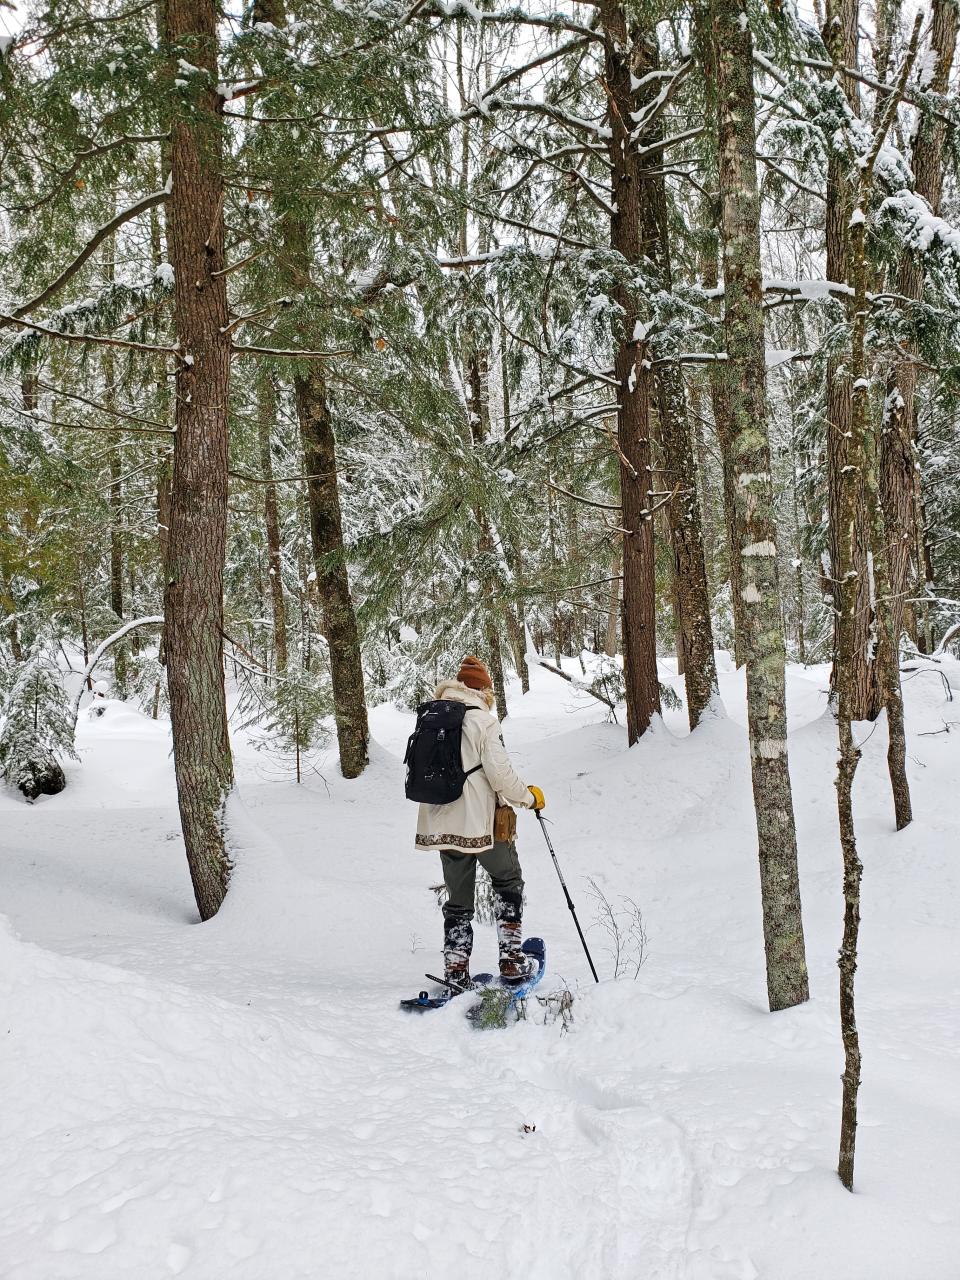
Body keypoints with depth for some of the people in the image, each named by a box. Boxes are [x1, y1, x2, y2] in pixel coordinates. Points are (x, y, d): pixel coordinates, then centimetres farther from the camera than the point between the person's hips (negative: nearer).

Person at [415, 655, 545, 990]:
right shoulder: (482, 720, -11)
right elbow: (500, 774, -16)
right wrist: (529, 797, -1)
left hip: (442, 824, 5)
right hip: (482, 824, -5)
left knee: (458, 901, 17)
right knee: (508, 883, 19)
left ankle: (455, 972, 10)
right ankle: (511, 960, 12)